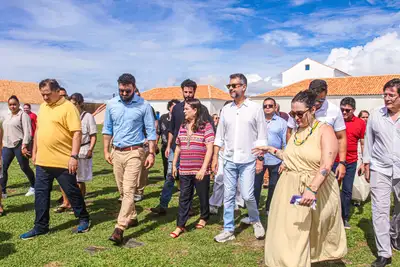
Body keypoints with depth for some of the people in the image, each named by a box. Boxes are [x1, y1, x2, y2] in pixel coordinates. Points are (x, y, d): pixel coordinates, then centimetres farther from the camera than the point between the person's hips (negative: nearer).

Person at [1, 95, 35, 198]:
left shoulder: (23, 115, -8)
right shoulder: (8, 116, 17)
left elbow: (27, 131, -15)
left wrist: (24, 146, -21)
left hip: (19, 145, -7)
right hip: (7, 146, 7)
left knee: (24, 168, 4)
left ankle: (33, 187, 23)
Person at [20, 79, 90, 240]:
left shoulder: (68, 107, -12)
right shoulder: (42, 107, 12)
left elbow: (77, 133, -17)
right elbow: (38, 130, 21)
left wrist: (74, 156, -22)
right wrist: (34, 152, 19)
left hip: (63, 162, -7)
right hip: (42, 161, 7)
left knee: (72, 192, 6)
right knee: (41, 194, 11)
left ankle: (84, 219, 24)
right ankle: (40, 227, 23)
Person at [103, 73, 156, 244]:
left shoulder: (144, 105, -7)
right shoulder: (111, 104, 4)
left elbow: (151, 131, -3)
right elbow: (107, 129, 11)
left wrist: (151, 153, -7)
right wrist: (106, 151, 7)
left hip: (134, 152, -5)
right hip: (116, 152, 5)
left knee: (129, 191, -10)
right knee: (122, 190, 13)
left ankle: (119, 228, -10)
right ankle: (132, 218, 29)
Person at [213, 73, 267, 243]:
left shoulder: (255, 108, -2)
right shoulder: (226, 109, 7)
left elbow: (261, 137, -2)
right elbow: (219, 136, 10)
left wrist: (260, 160, -5)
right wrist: (215, 157, 5)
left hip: (247, 161, -3)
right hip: (229, 160, 3)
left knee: (247, 195, -3)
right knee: (228, 196, 8)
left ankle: (255, 221, 27)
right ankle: (228, 230, 21)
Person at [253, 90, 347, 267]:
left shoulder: (325, 130, -12)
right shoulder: (296, 131, 9)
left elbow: (326, 165, -24)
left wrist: (312, 189, -35)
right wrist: (271, 150, 14)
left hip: (316, 189, -6)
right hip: (290, 188, 6)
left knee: (315, 235, 11)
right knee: (288, 235, 11)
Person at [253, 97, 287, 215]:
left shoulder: (282, 122, 1)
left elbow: (285, 143, 2)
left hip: (276, 160, 0)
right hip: (259, 159, 0)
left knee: (273, 186, 13)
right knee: (256, 185, 4)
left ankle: (270, 209, 31)